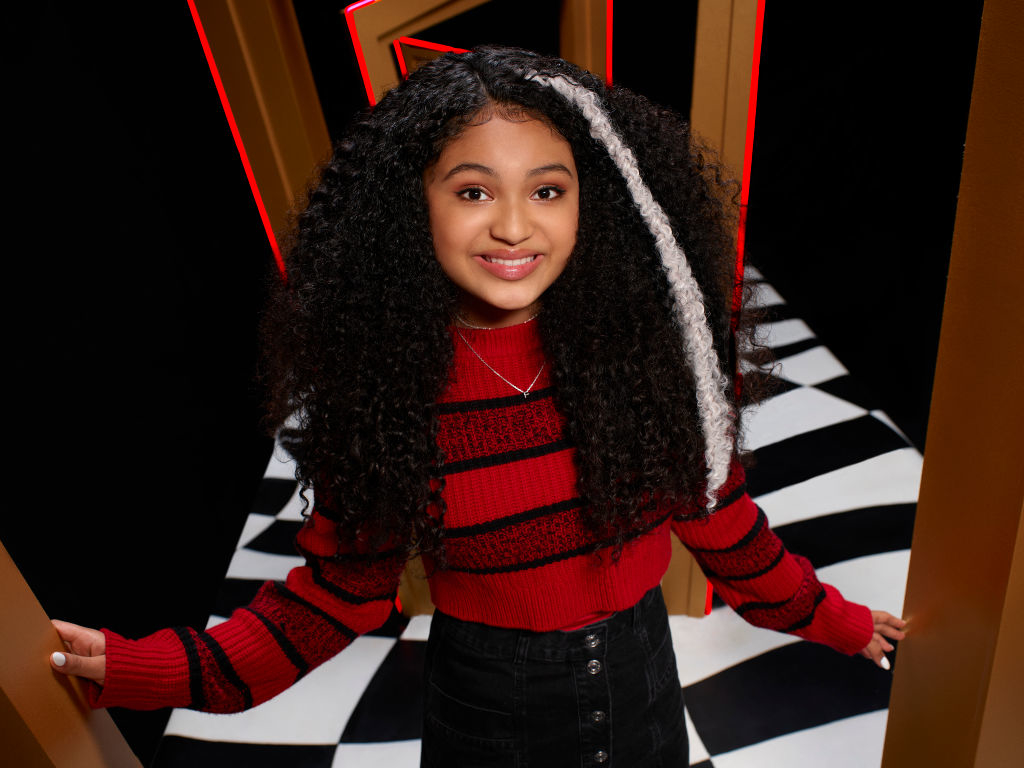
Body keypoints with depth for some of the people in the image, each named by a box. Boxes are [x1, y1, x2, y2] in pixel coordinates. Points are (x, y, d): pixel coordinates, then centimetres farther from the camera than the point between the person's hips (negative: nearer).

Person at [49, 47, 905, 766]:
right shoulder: (383, 381, -19)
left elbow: (713, 504, -2)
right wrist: (151, 669, -18)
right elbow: (341, 588, -11)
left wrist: (824, 616, 9)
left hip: (637, 676, 1)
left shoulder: (641, 336, -17)